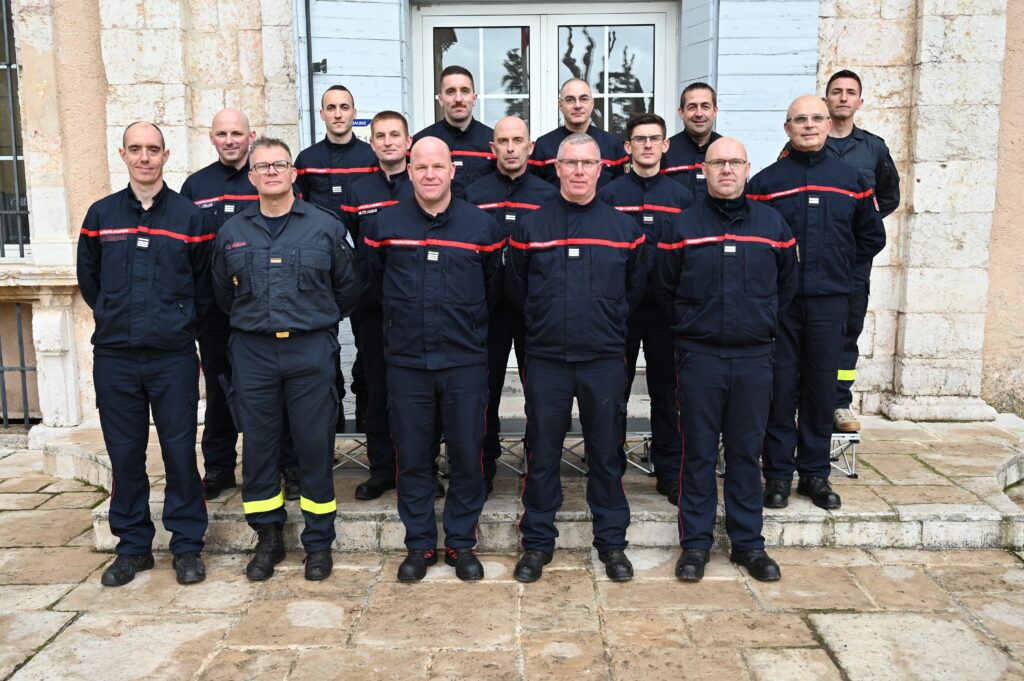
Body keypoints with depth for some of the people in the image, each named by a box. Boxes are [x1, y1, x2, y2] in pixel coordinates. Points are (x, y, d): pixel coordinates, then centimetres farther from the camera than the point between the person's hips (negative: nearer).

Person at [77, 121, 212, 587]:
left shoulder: (188, 215, 1)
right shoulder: (101, 215, 7)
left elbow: (204, 284, 7)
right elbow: (88, 279, 16)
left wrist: (181, 327, 5)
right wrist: (114, 319, 11)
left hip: (174, 358, -2)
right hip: (114, 357, 2)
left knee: (180, 451, 2)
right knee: (124, 453, 8)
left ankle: (187, 545, 16)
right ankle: (133, 546, 23)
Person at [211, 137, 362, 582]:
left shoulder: (325, 225, 2)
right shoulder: (232, 232, 8)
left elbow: (348, 287, 9)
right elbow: (222, 294, 20)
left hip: (311, 350, -2)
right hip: (252, 353, 2)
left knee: (315, 445, 2)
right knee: (258, 445, 7)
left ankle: (319, 542, 16)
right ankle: (268, 538, 22)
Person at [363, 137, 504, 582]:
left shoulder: (482, 226, 0)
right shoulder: (384, 225, 1)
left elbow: (493, 286, 13)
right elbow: (375, 282, 15)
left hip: (465, 361, 0)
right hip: (405, 361, 1)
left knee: (467, 455, 6)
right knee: (412, 457, 8)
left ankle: (461, 543, 23)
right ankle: (419, 544, 23)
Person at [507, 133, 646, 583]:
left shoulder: (624, 228, 5)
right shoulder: (529, 227, 3)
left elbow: (634, 289, 15)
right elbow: (515, 289, 12)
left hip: (604, 360, 0)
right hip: (545, 360, 0)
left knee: (607, 454, 8)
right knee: (541, 454, 7)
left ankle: (611, 542, 23)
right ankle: (537, 542, 21)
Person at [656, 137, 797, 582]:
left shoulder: (772, 224, 7)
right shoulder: (683, 226, 1)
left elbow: (786, 283, 18)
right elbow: (665, 287, 9)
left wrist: (762, 321, 15)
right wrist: (692, 323, 10)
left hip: (754, 357, 2)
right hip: (699, 356, -1)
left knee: (747, 453, 9)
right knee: (699, 452, 4)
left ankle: (748, 542, 22)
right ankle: (695, 542, 16)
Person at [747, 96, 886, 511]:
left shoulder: (850, 179, 9)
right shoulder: (766, 181, 2)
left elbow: (872, 237, 18)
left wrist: (839, 266, 10)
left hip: (829, 301, 2)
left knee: (821, 388, 8)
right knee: (779, 388, 2)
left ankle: (815, 473, 20)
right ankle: (778, 474, 13)